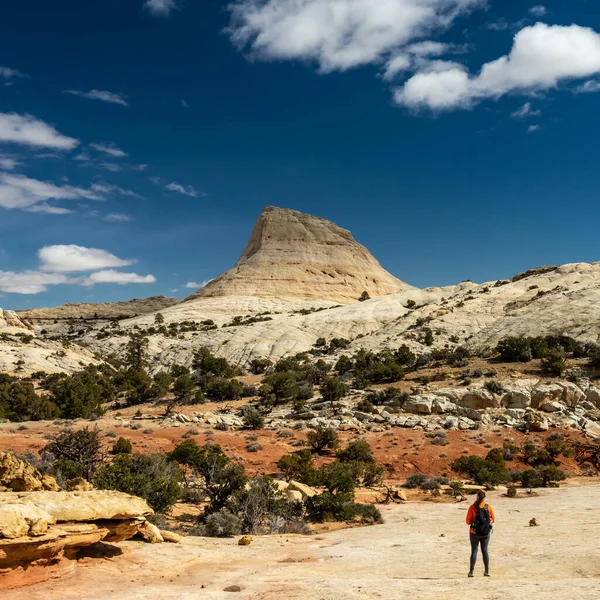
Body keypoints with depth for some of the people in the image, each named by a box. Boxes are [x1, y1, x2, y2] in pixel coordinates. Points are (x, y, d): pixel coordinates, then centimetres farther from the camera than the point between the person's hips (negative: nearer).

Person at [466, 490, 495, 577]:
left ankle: (471, 572, 4)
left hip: (474, 533, -2)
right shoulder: (488, 507, -5)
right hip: (486, 533, 2)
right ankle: (487, 571, 15)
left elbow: (468, 522, -8)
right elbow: (493, 519, 5)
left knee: (474, 551, 6)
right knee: (485, 550, 14)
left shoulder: (472, 507, -11)